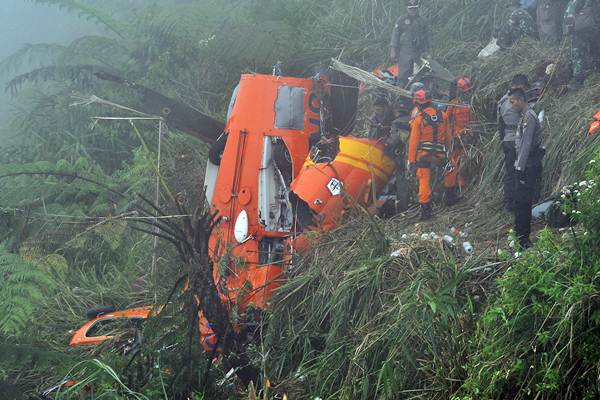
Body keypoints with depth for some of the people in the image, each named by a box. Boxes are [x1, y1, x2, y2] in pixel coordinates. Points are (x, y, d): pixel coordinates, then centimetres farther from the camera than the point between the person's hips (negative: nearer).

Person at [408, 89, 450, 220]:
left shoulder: (419, 118, -8)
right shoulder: (442, 116, 4)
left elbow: (413, 141, -6)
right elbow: (447, 137, 10)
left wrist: (411, 160, -2)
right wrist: (446, 151, 21)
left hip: (423, 154, -3)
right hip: (440, 154, 3)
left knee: (424, 181, -1)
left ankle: (426, 209, -4)